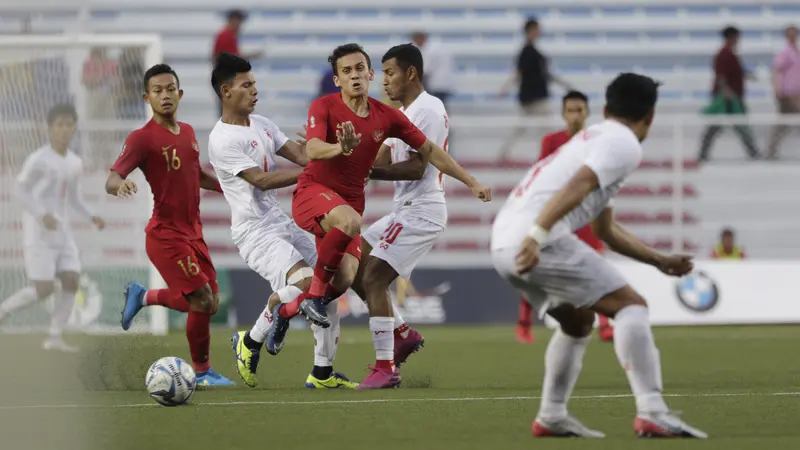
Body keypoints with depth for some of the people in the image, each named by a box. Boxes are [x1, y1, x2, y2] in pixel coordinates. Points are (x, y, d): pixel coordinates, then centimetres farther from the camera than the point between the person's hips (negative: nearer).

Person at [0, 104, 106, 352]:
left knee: (72, 281, -4)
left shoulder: (75, 163, 10)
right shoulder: (38, 160, -13)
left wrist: (92, 217, 3)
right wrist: (42, 215, -25)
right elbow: (21, 191, -13)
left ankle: (54, 337, 1)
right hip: (38, 232, -7)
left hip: (62, 232, 7)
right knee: (44, 289, -12)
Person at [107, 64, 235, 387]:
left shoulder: (187, 132, 9)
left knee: (210, 301, 12)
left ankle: (142, 297, 33)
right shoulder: (142, 138, -14)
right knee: (203, 300, -11)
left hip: (192, 232, 8)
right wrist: (121, 184, -44)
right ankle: (202, 372, 8)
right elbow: (110, 181, -22)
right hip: (166, 235, -8)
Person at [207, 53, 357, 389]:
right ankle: (251, 341, -5)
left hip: (281, 222, 9)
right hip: (254, 231, -9)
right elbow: (261, 180, -19)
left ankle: (322, 372, 13)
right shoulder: (221, 140, -14)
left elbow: (299, 154, 8)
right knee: (303, 281, -27)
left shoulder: (261, 124, 13)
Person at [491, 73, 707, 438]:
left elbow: (606, 230, 38)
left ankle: (551, 418, 26)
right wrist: (536, 235, -29)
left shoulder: (593, 138, 30)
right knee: (631, 306, -7)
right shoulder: (624, 144, 0)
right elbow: (577, 186, -18)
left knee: (578, 320, 27)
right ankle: (652, 414, -17)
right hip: (534, 241, -9)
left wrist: (660, 261, 38)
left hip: (504, 242, 9)